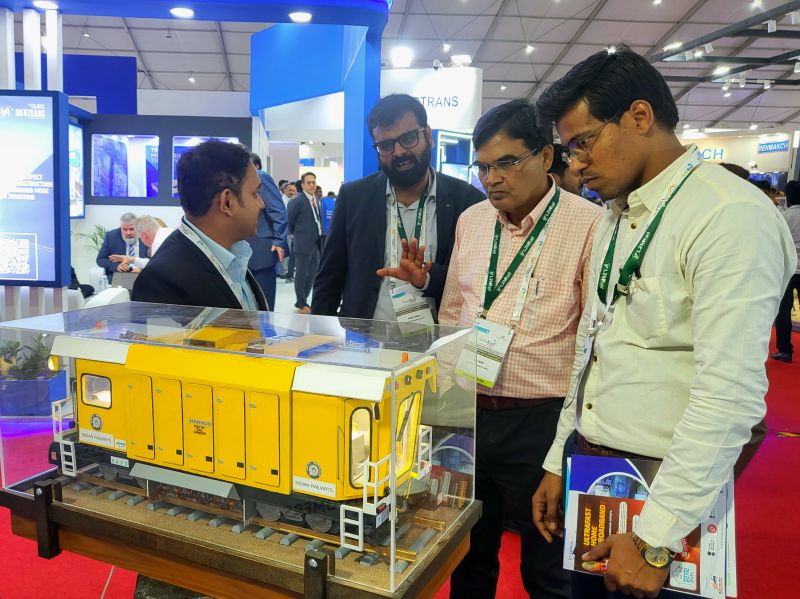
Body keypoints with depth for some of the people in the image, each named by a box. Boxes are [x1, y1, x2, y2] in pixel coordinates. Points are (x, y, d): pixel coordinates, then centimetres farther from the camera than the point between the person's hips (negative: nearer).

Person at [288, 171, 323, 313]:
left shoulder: (316, 200, 11)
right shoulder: (298, 201, -13)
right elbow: (288, 220, -8)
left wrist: (320, 236, 10)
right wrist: (294, 234, 3)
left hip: (316, 243, 8)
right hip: (304, 243, -8)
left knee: (312, 273, 13)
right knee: (301, 274, 1)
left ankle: (303, 300, 25)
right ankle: (301, 304, 11)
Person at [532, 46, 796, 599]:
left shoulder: (732, 216, -18)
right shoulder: (617, 217, 9)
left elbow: (730, 395, -23)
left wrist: (656, 539, -21)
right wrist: (559, 461, 12)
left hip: (662, 490, -7)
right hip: (586, 470, 8)